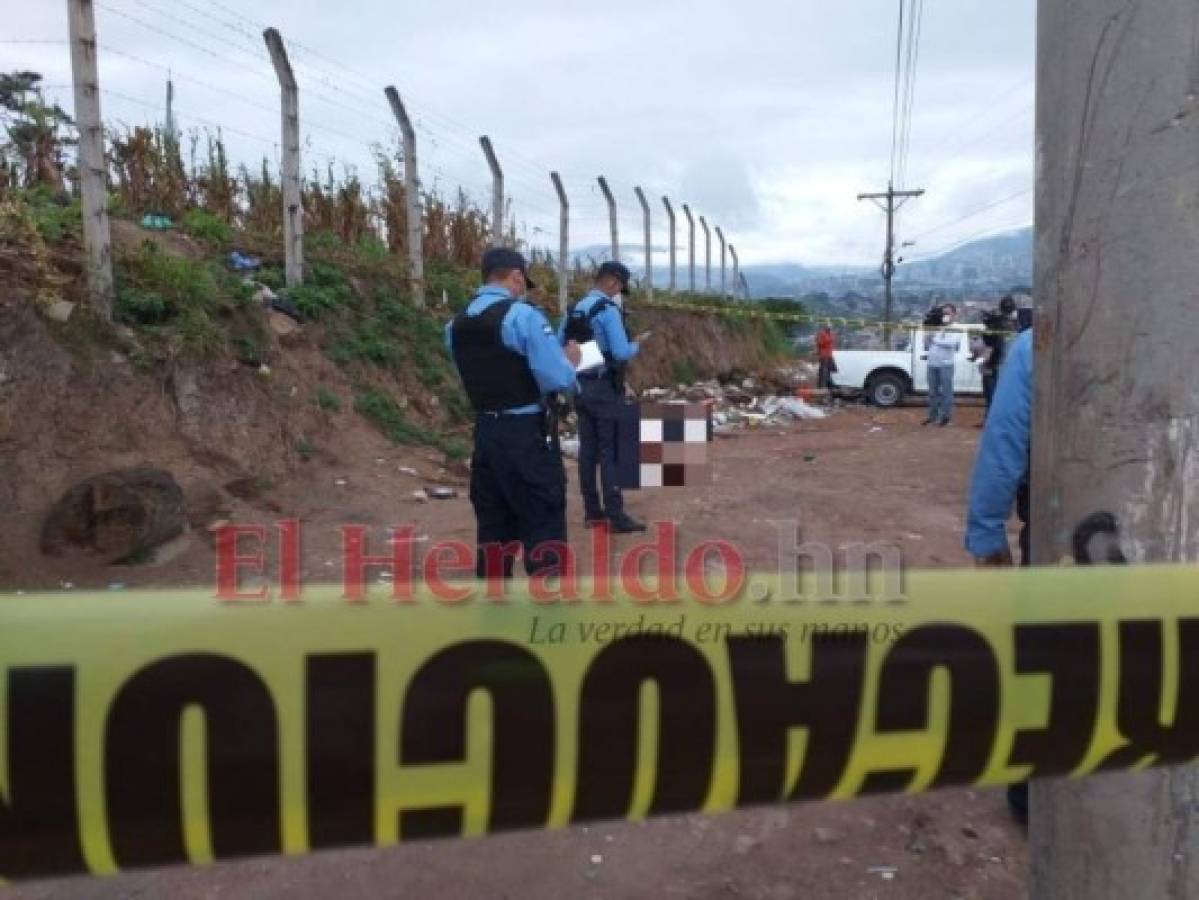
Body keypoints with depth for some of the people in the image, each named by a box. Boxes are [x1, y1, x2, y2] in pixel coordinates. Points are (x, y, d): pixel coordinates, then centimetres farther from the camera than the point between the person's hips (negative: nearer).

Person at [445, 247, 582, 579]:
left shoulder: (456, 324, 8)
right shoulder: (522, 315, -13)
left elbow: (483, 373, 13)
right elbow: (558, 380, -18)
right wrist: (571, 359, 3)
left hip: (485, 433, 7)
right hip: (528, 436, -7)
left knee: (492, 528, 15)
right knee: (543, 529, 2)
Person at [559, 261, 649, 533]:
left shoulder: (573, 310, 10)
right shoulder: (608, 309, -13)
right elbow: (621, 353, -20)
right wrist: (637, 345, 1)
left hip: (581, 387, 8)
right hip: (604, 388, -7)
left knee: (588, 449, 10)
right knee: (610, 451, -5)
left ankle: (592, 510, 15)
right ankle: (616, 515, -4)